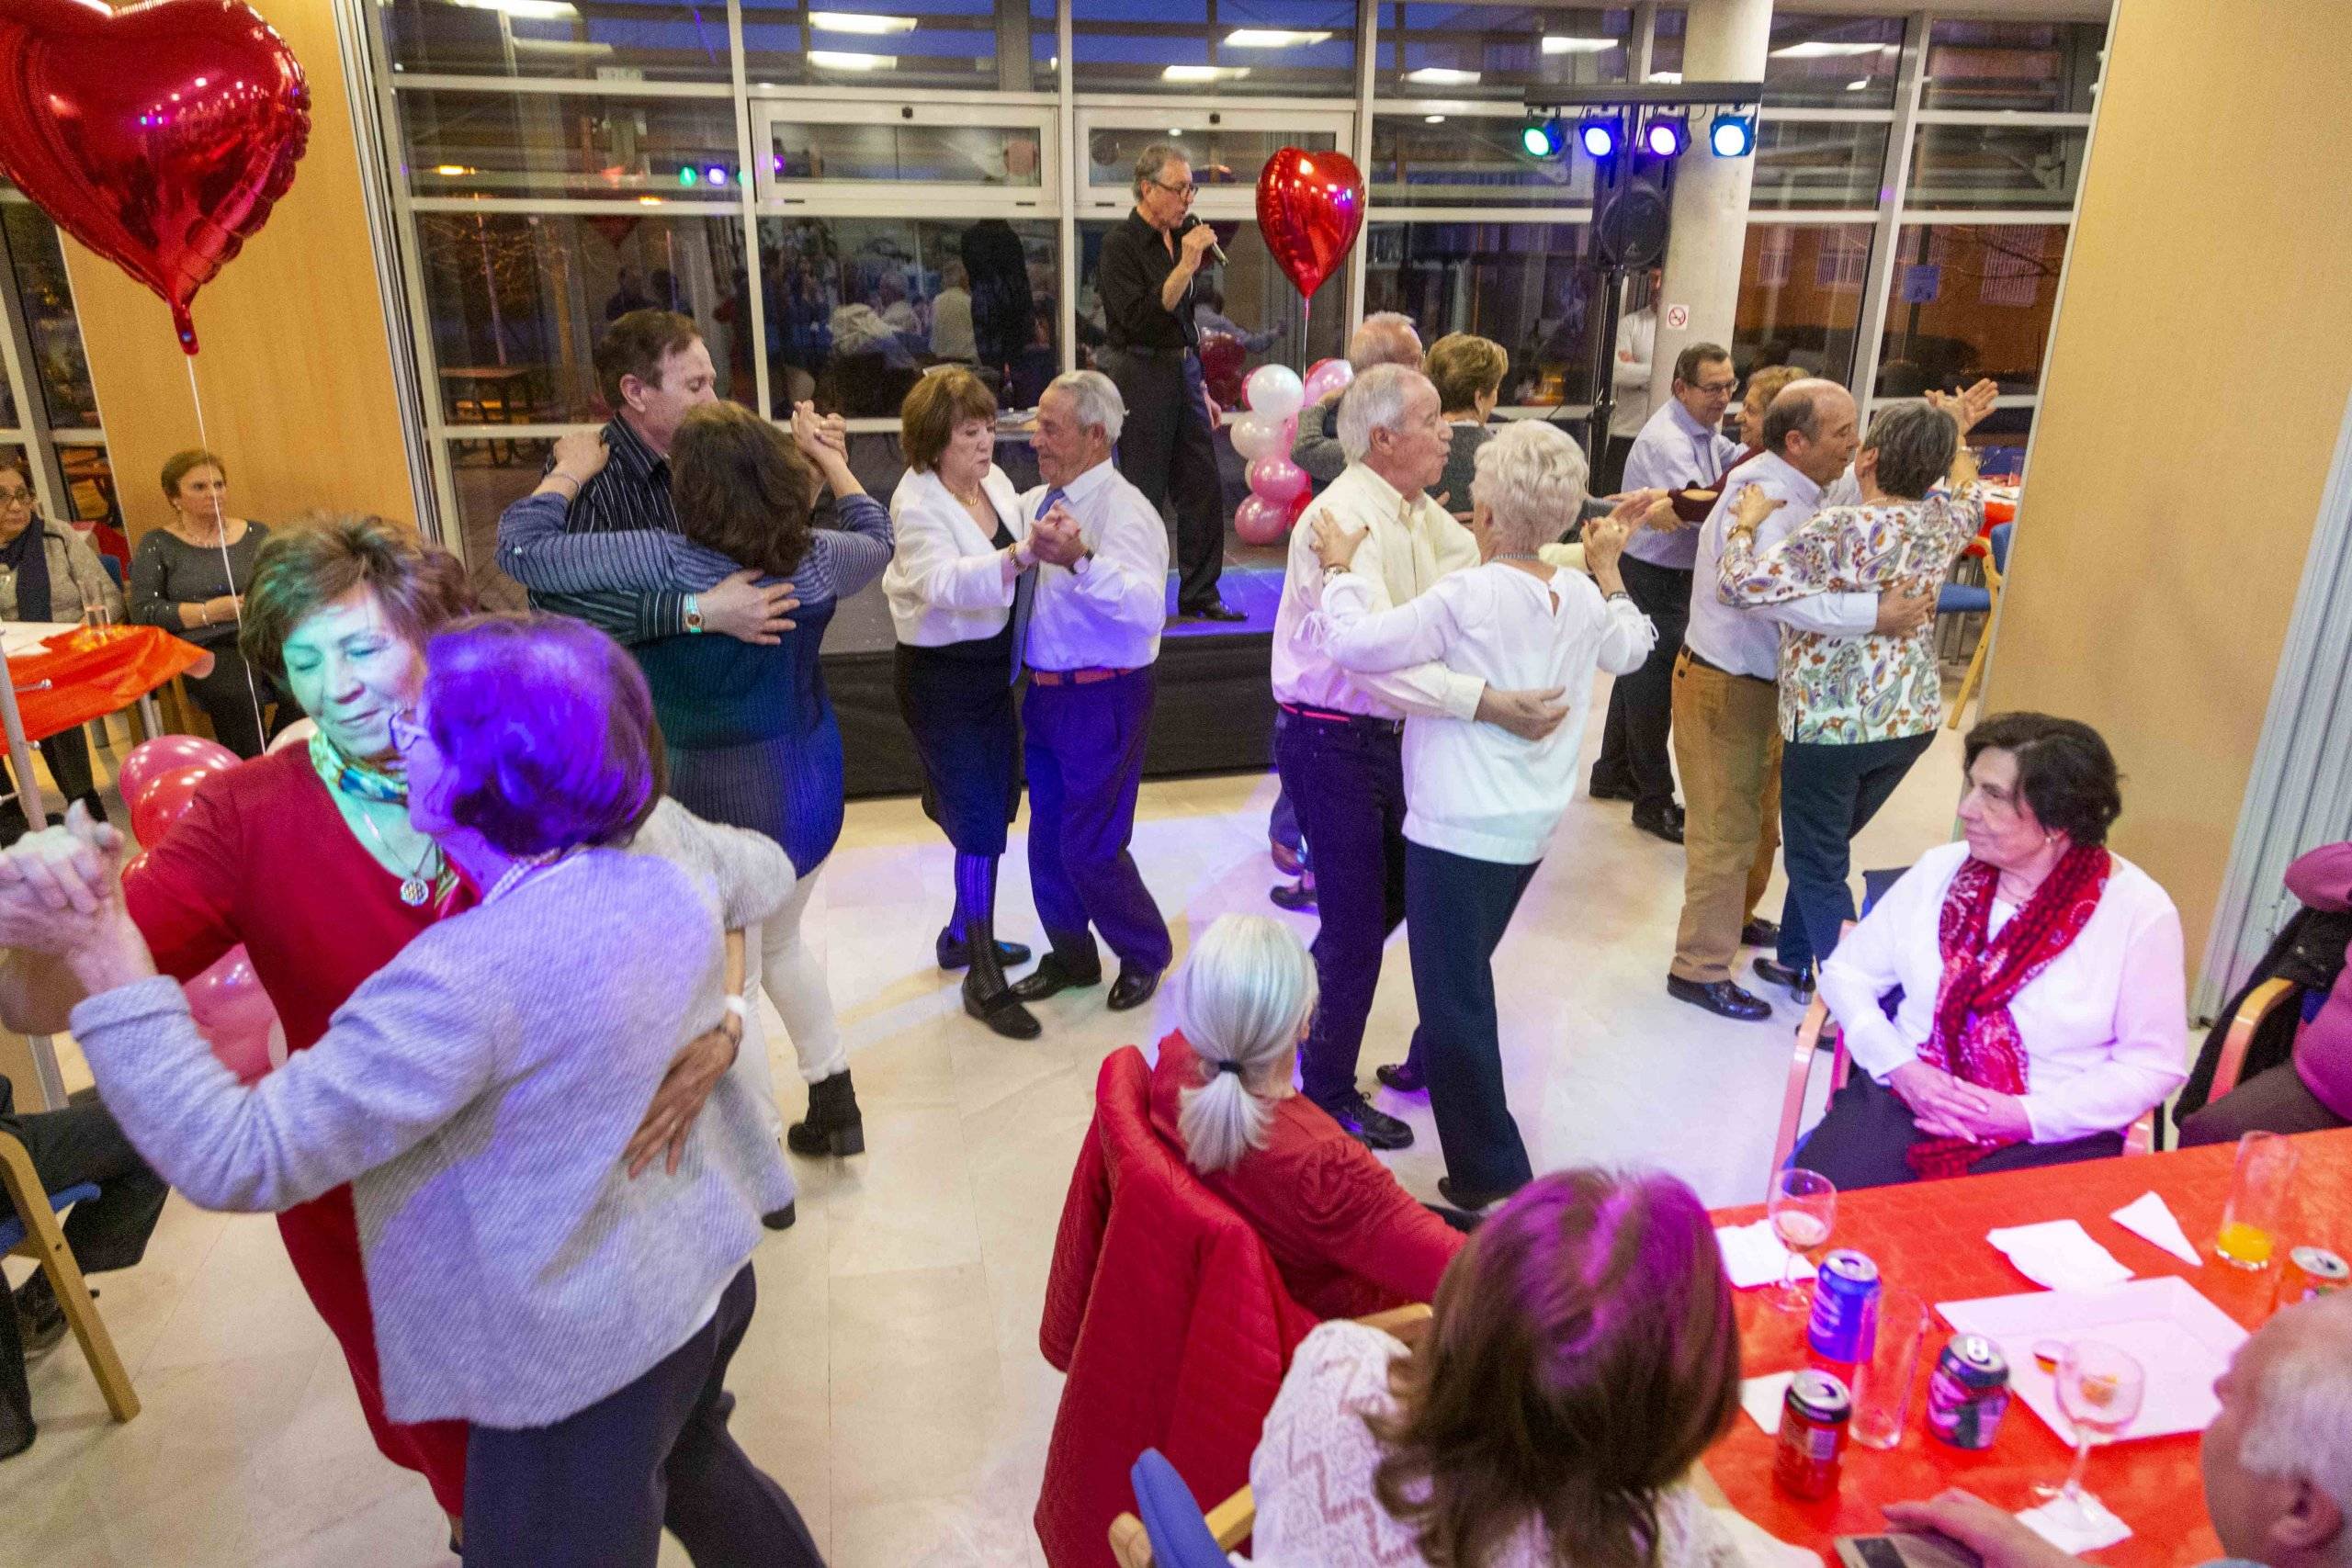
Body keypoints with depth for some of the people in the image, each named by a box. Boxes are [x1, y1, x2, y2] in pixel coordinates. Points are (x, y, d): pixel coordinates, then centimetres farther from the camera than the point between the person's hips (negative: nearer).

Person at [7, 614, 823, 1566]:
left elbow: (241, 1161, -26)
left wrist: (112, 968, -24)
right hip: (713, 1272, 7)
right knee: (692, 1465, 33)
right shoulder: (672, 879, -8)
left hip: (581, 1356, -7)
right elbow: (765, 871, 16)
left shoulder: (463, 979, -30)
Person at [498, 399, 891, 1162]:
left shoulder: (663, 563, -23)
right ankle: (835, 1105, 35)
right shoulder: (815, 557, -9)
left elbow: (520, 548, -18)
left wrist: (570, 469, -2)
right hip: (810, 792, 5)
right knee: (783, 942, 28)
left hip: (712, 804, -5)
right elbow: (877, 540, 14)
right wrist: (828, 453, 23)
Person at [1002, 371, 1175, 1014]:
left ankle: (1145, 955, 28)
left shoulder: (1123, 510, -19)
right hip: (1044, 691, 8)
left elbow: (1148, 609, -36)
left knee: (1090, 848, 1)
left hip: (1103, 697, -8)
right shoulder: (1036, 502, 4)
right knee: (1047, 837, 18)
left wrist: (1081, 558, -49)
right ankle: (1070, 957, 39)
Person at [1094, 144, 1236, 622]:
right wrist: (1185, 267, -25)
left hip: (1183, 371, 8)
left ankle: (1199, 593, 18)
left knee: (1204, 488, 7)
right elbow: (1138, 319, -22)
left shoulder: (1179, 237, 12)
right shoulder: (1121, 244, -12)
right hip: (1140, 375, -7)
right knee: (1143, 493, -1)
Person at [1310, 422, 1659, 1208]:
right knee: (1464, 973, 30)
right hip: (1530, 827, 9)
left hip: (1458, 829, -8)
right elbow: (1631, 648, 23)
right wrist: (1607, 565, 28)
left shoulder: (1466, 596, -20)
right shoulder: (1584, 598, 2)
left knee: (1456, 999, 0)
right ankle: (1434, 1068, 55)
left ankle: (1494, 1181, 7)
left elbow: (1354, 643, -22)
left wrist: (1339, 569, -6)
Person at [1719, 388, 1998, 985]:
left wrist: (1745, 521, -9)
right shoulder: (1945, 520, -1)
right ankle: (1796, 961, 38)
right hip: (1914, 717, 7)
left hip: (1833, 723, -7)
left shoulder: (1841, 531, -23)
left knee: (1817, 869, 5)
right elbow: (1970, 498, 25)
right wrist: (1957, 435, 37)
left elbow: (1738, 583, -25)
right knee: (1823, 848, 24)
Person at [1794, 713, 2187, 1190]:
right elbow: (1848, 972, 7)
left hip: (2051, 1136, -2)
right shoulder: (1941, 870, 4)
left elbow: (2154, 1064, -3)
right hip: (1907, 1098, 2)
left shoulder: (2139, 911, -5)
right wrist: (1901, 1067, -10)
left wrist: (2024, 1115, -14)